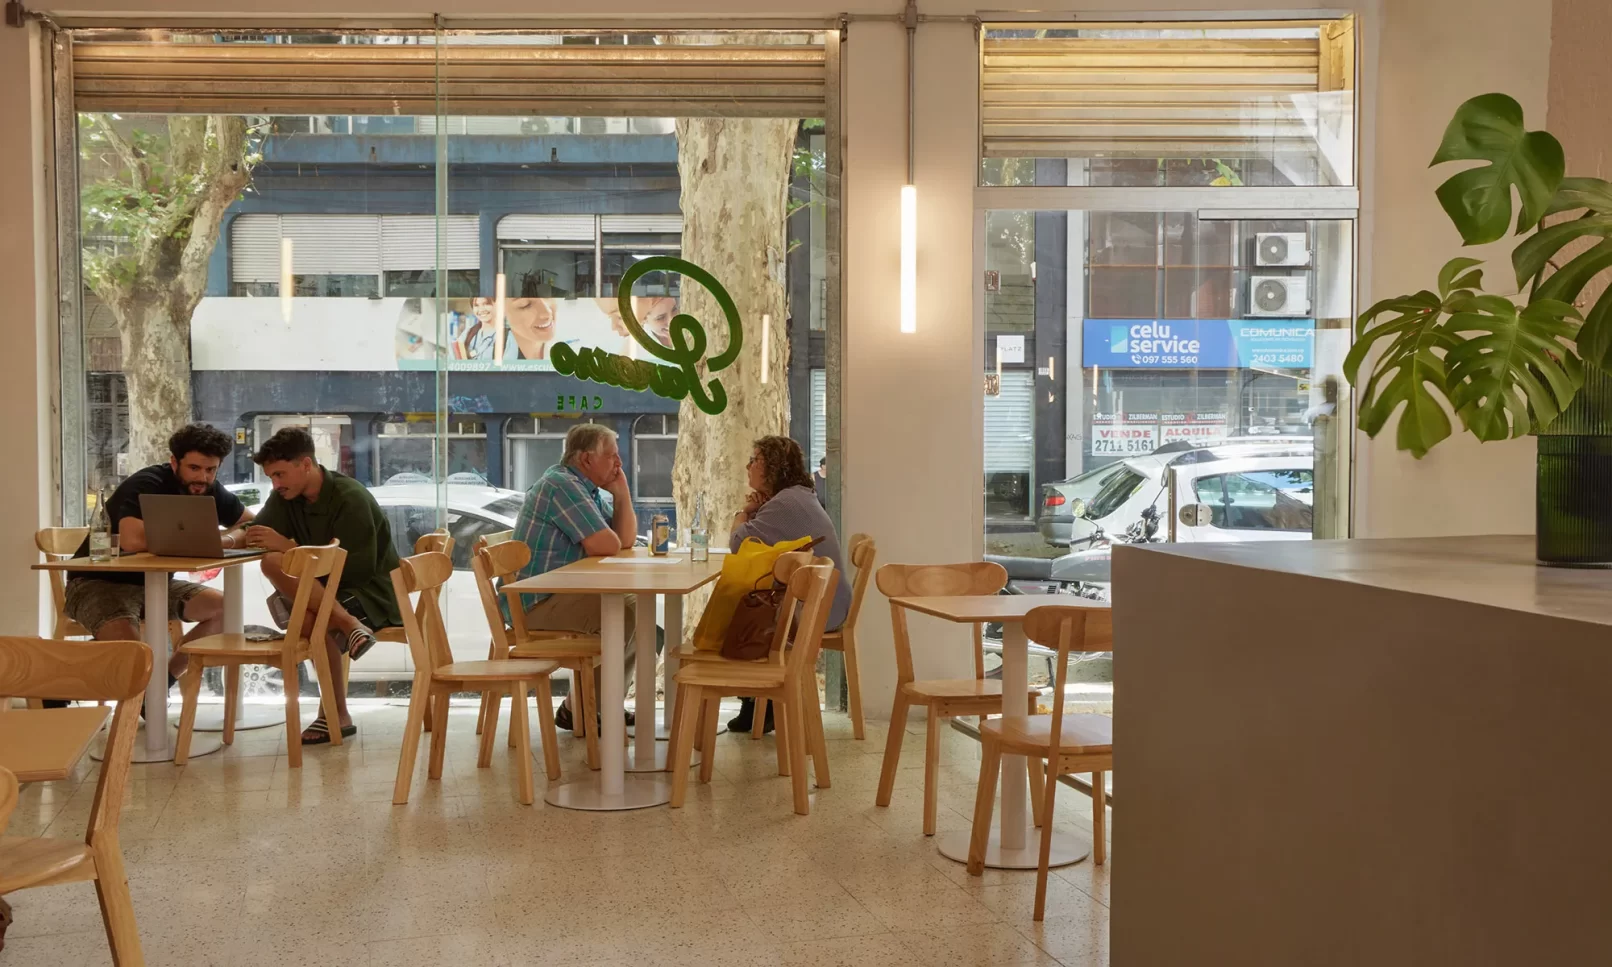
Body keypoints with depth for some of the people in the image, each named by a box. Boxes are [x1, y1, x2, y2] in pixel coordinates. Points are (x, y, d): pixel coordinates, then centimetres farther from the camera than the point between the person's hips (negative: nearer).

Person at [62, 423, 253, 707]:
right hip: (99, 583, -8)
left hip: (153, 583, 8)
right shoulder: (147, 485, -24)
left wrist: (227, 539, -19)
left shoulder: (209, 491, -1)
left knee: (225, 608, -10)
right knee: (129, 650, -34)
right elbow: (132, 540, -40)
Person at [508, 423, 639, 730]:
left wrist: (621, 493, 1)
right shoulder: (562, 485, -18)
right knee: (622, 616, -24)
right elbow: (607, 546, -25)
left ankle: (605, 701, 19)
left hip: (562, 593, 11)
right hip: (534, 603, -11)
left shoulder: (591, 491, 14)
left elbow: (627, 539, 11)